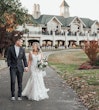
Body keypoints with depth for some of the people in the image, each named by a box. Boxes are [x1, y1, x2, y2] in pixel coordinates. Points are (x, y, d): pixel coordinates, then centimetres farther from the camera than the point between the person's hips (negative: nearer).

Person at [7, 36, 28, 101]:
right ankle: (13, 96, 8)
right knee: (13, 82, -6)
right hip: (13, 68, -2)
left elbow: (24, 59, 4)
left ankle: (19, 95, 13)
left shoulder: (22, 49, 5)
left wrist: (26, 66, -8)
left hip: (20, 68, 2)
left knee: (20, 82, 4)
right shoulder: (10, 49, -1)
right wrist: (9, 66, -9)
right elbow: (8, 58, 0)